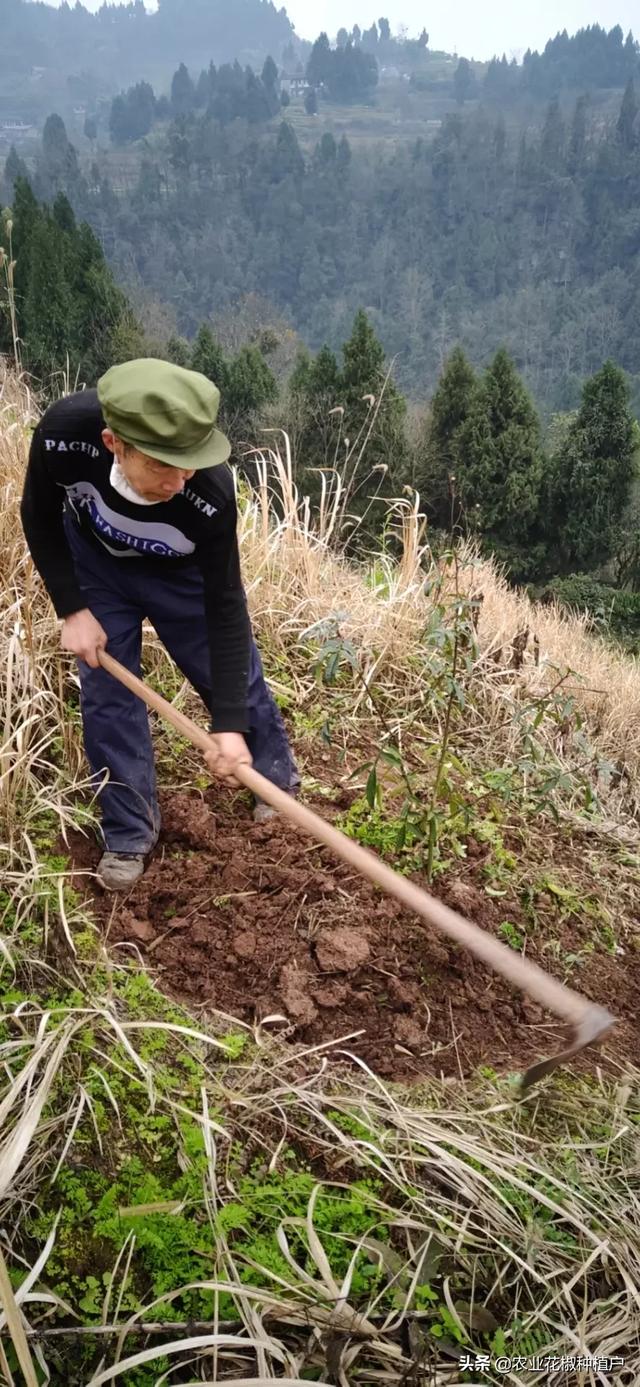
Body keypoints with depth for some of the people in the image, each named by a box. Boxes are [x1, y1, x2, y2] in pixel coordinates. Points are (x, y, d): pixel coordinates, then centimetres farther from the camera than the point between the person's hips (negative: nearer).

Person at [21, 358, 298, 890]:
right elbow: (40, 517, -15)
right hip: (95, 563, 2)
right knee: (104, 691, 1)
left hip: (183, 571, -1)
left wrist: (229, 722, -31)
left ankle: (277, 779, 36)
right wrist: (72, 609, -18)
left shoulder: (211, 491, -41)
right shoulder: (64, 433, -38)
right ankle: (129, 834, 17)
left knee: (235, 676, 8)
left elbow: (225, 607, -30)